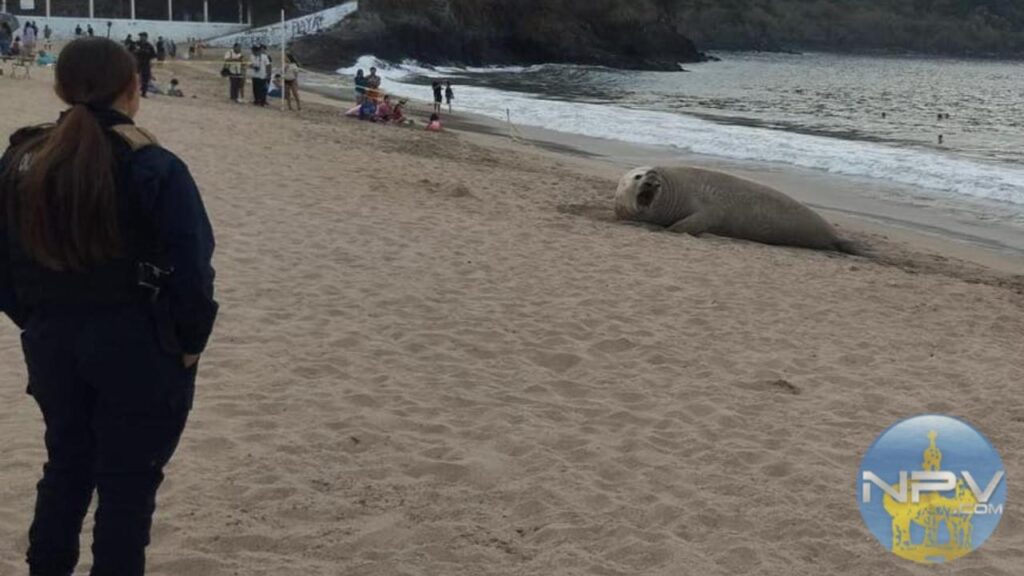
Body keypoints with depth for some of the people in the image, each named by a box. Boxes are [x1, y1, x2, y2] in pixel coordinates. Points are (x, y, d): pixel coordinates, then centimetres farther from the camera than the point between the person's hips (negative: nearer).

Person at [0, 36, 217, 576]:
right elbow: (191, 269, -15)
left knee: (66, 465, 23)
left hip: (52, 342, 5)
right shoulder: (154, 168, -15)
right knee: (128, 482, 8)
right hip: (138, 347, -5)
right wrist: (190, 342, -1)